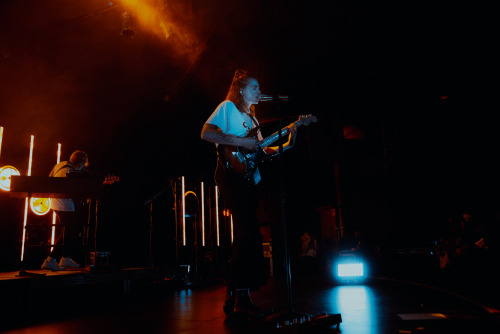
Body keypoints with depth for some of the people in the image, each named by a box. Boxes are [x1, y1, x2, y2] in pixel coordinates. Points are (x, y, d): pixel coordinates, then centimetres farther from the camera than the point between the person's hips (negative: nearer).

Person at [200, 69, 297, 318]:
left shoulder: (252, 117, 26)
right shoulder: (227, 107, 2)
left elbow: (262, 150, 21)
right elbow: (206, 133, -13)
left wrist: (286, 145, 7)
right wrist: (239, 142, -16)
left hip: (248, 178, 9)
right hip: (231, 173, -9)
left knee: (244, 236, 7)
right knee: (250, 233, -18)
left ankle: (233, 298, 15)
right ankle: (242, 299, -13)